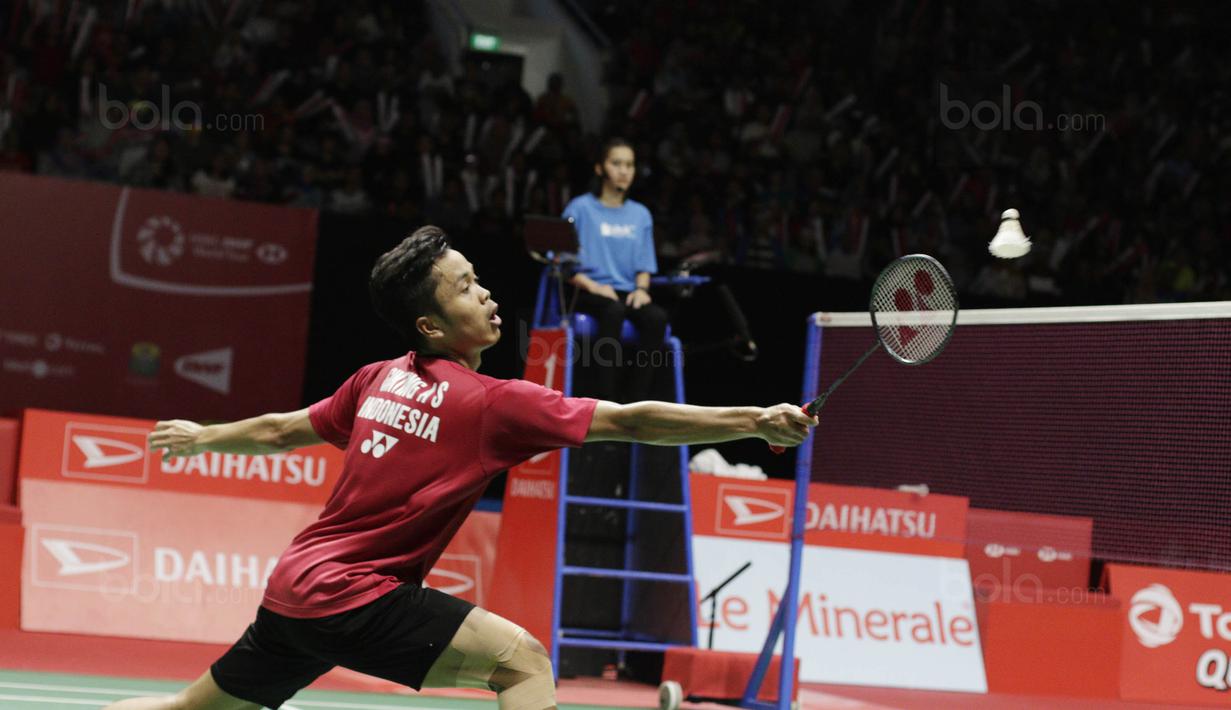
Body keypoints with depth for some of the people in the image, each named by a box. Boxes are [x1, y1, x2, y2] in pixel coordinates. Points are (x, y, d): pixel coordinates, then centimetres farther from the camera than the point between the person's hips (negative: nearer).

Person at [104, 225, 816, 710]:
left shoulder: (377, 380, 9)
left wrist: (203, 437, 42)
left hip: (294, 585, 9)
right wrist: (754, 421, -17)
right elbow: (629, 421, -17)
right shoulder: (491, 402, -13)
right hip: (351, 592, -9)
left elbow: (280, 430, 22)